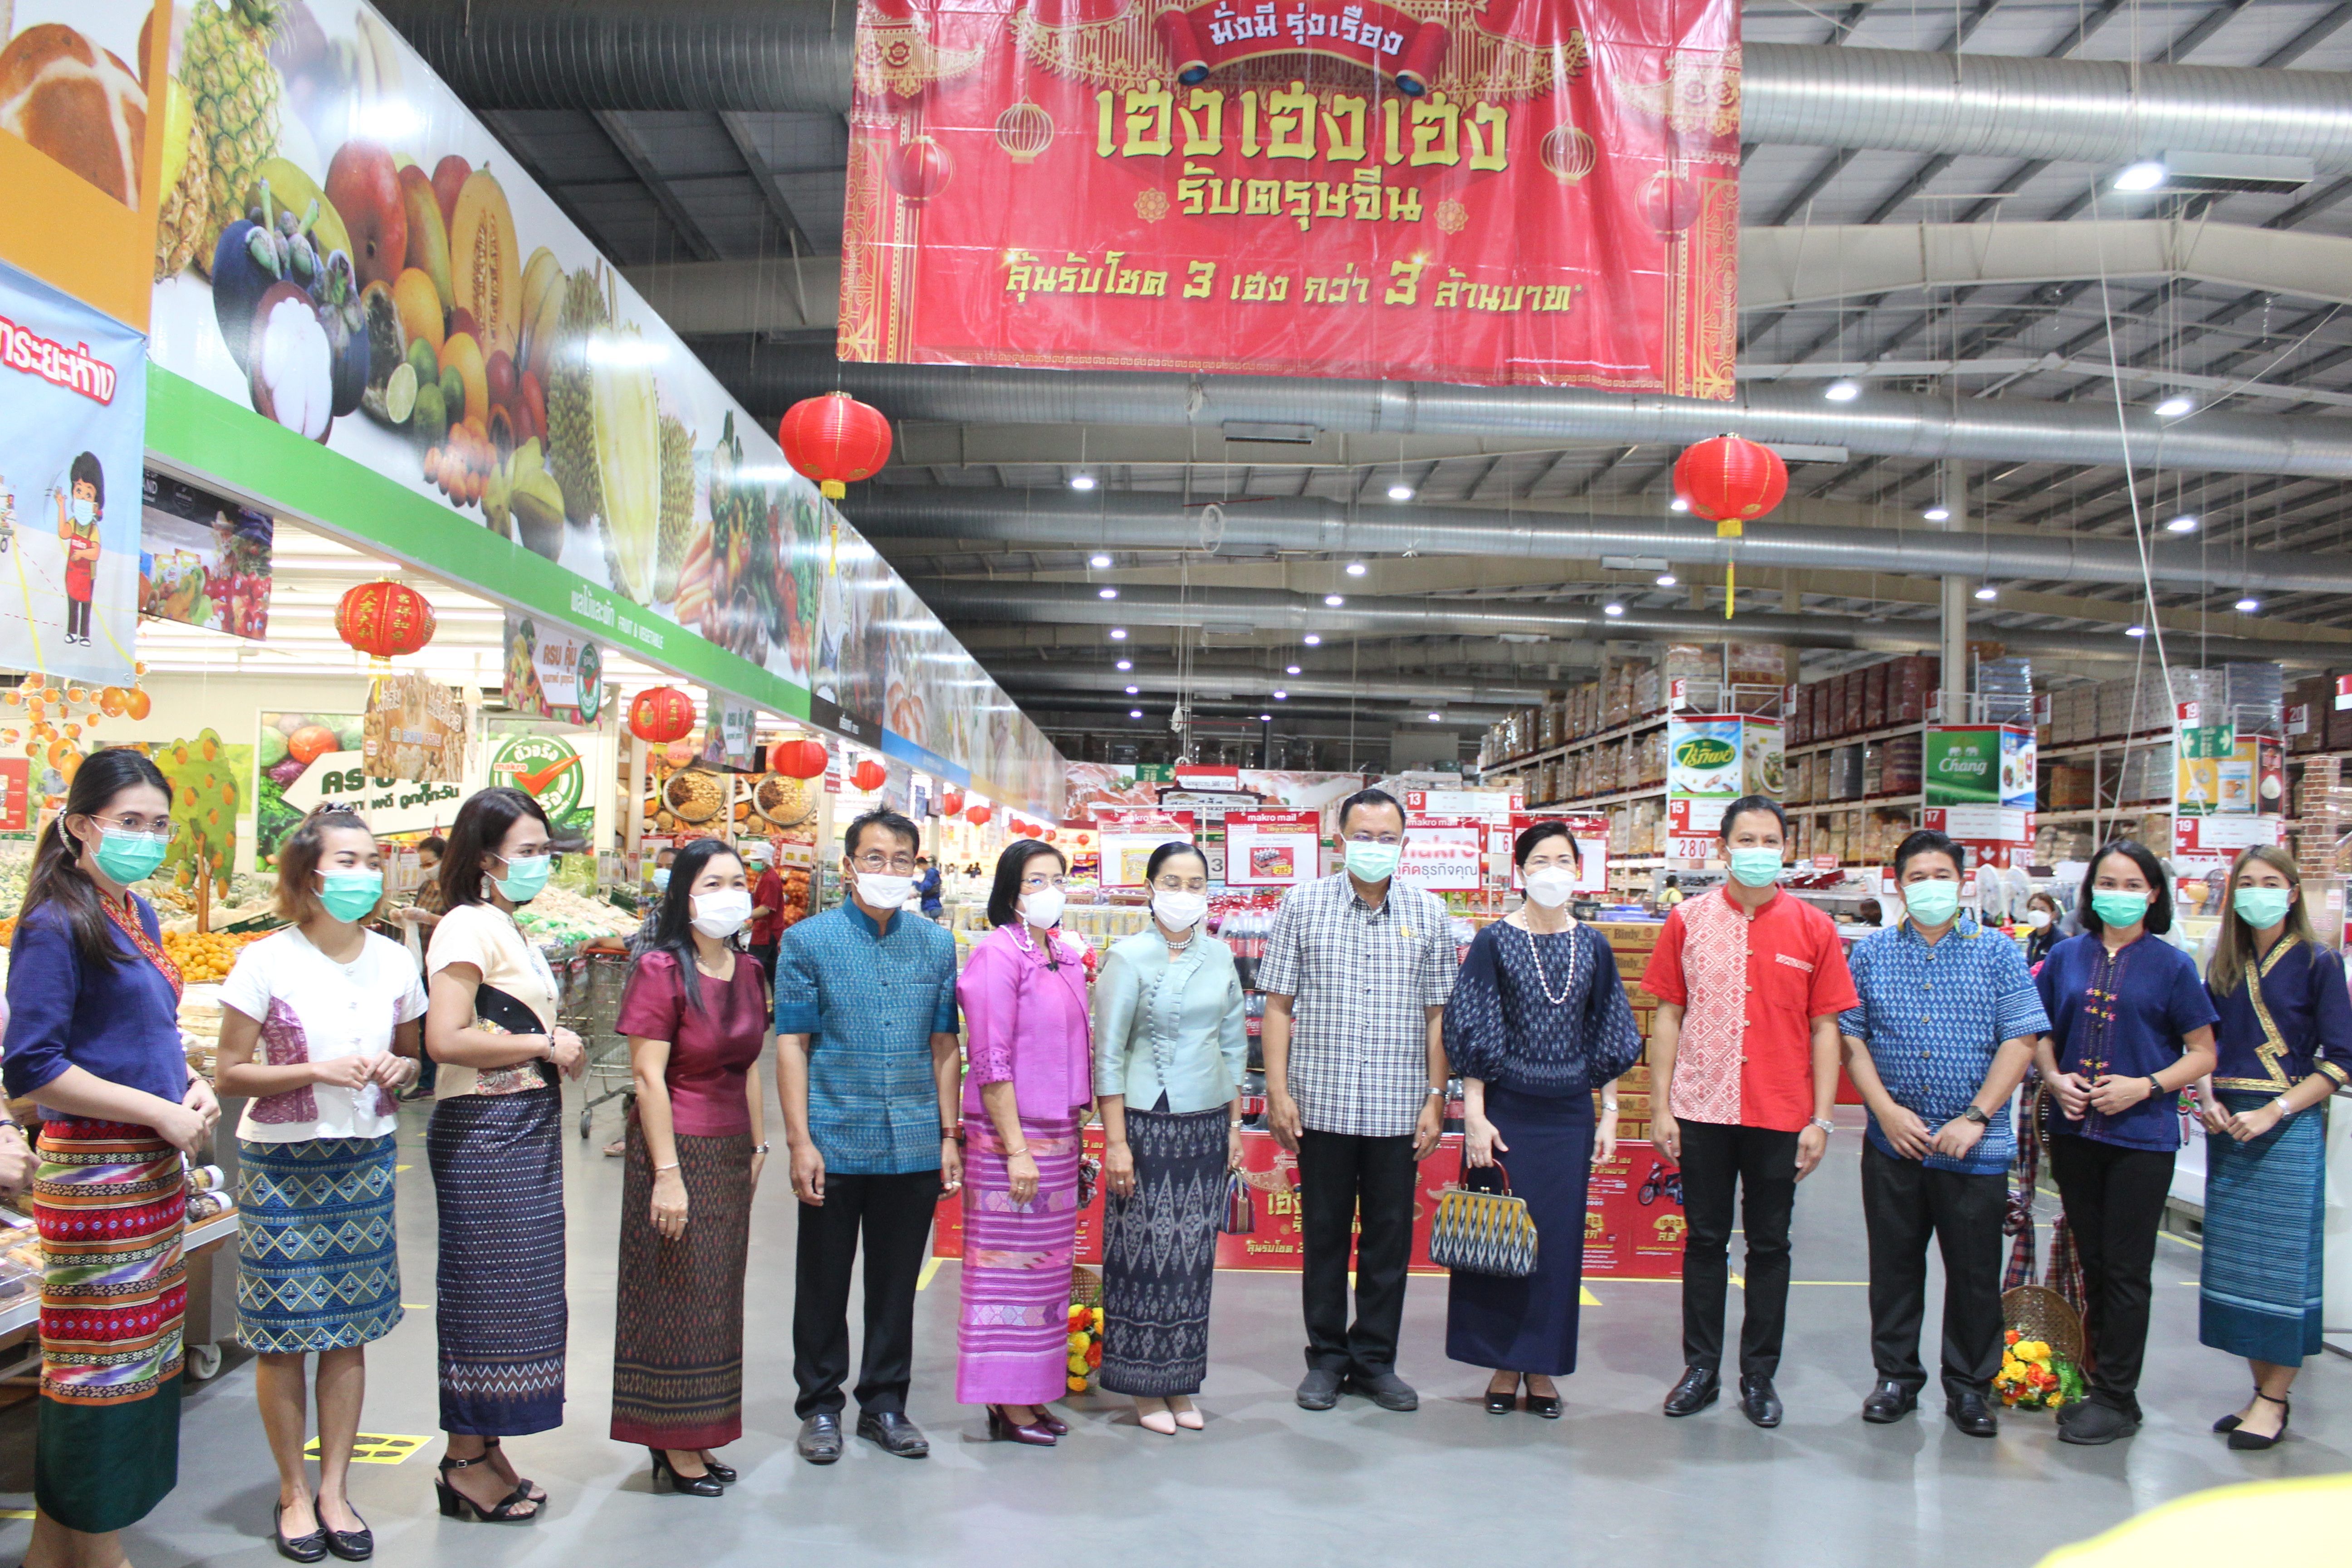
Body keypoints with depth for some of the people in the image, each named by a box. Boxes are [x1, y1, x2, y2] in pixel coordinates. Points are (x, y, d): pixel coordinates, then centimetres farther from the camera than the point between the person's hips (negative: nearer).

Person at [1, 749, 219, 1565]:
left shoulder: (139, 916, 11)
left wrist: (193, 1084, 5)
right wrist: (161, 1112, -17)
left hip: (153, 1164, 9)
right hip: (93, 1171, -9)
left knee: (143, 1352, 15)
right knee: (101, 1360, 0)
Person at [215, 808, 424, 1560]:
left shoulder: (394, 960, 3)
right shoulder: (267, 961, -9)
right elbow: (230, 1073, -8)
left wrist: (396, 1068, -7)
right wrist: (318, 1070, -21)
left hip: (366, 1161, 4)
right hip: (281, 1165, -3)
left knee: (350, 1330, 9)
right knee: (284, 1335, 4)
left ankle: (335, 1490, 22)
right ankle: (293, 1492, 21)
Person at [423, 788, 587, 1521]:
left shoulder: (512, 930, 17)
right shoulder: (468, 926, -13)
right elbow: (446, 1039, -23)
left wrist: (558, 1047, 7)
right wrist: (544, 1045, -15)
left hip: (528, 1125, 10)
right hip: (483, 1130, -10)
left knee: (519, 1289, 12)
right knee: (488, 1290, -2)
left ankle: (487, 1451, 22)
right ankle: (465, 1461, 10)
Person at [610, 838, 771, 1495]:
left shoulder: (747, 973, 9)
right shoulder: (662, 971, -12)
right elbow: (648, 1076, -15)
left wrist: (757, 1145, 14)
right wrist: (667, 1173, -18)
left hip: (731, 1154, 7)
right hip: (678, 1148, -7)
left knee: (716, 1299, 12)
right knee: (675, 1299, 1)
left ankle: (692, 1439, 23)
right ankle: (672, 1448, 13)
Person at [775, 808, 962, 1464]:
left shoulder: (937, 944, 8)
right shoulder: (808, 940, -1)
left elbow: (945, 1045, 11)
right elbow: (792, 1043, -3)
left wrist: (949, 1135, 7)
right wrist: (799, 1140, -8)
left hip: (914, 1147, 3)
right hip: (836, 1145, -2)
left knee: (897, 1283, 12)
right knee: (824, 1283, 8)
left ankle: (885, 1404, 26)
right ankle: (820, 1406, 24)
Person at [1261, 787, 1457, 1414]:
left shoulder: (1428, 913, 5)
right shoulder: (1303, 905, 2)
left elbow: (1438, 1014, 7)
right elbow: (1278, 1006, 1)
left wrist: (1435, 1098, 2)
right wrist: (1278, 1091, -5)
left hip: (1398, 1108, 1)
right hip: (1321, 1102, -1)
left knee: (1390, 1235, 8)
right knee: (1324, 1233, 8)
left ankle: (1375, 1358, 22)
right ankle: (1327, 1356, 22)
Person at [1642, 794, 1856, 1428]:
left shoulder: (1813, 929, 2)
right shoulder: (1688, 921, 2)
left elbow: (1825, 1029, 3)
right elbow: (1668, 1016, 4)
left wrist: (1821, 1119, -2)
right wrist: (1660, 1106, 0)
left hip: (1781, 1115, 0)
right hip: (1702, 1111, 0)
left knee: (1769, 1246, 9)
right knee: (1705, 1240, 9)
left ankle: (1759, 1376, 21)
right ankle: (1701, 1368, 21)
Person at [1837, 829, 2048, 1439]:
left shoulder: (1998, 952, 1)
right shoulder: (1871, 953, 5)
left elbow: (2020, 1042, -4)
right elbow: (1850, 1037, 3)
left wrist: (1974, 1118, -11)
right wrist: (1885, 1110, -8)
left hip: (1975, 1146, -1)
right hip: (1893, 1141, 1)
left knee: (1975, 1272, 6)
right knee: (1894, 1266, 9)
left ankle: (1970, 1387, 21)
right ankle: (1897, 1376, 24)